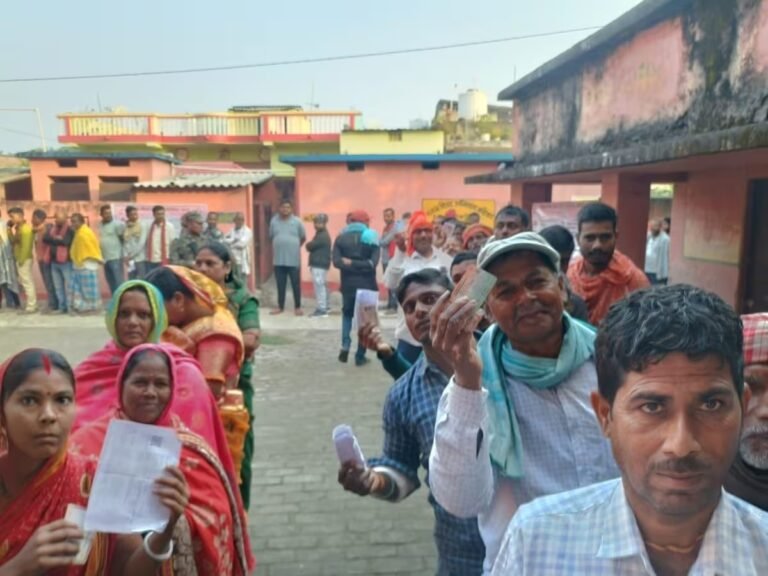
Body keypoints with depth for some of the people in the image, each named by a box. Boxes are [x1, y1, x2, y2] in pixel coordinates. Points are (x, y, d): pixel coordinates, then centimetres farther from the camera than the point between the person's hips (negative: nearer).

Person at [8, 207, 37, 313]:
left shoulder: (25, 229, -18)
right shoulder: (20, 228, 13)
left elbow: (26, 247, -21)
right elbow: (14, 242, 11)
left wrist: (21, 260, -18)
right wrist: (12, 231, -2)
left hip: (24, 260, -10)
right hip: (21, 259, 10)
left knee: (27, 282, -4)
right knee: (24, 281, 15)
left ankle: (31, 307, 1)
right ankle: (31, 304, 22)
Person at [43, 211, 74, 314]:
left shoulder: (70, 230, -6)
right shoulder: (51, 229, 14)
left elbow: (66, 241, -21)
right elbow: (45, 239, -1)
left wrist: (53, 239, -5)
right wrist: (58, 239, -10)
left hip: (66, 262, -7)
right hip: (54, 262, 7)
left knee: (69, 285, -4)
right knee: (58, 286, 12)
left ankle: (69, 306, 1)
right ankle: (62, 306, 19)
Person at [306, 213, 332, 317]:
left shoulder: (322, 236, -17)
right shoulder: (321, 235, 18)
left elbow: (309, 246, -16)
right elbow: (314, 246, 18)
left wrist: (309, 244, 4)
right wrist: (311, 245, -1)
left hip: (319, 265, -11)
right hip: (321, 264, 11)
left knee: (319, 286, -10)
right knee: (322, 286, 16)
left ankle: (321, 309, -9)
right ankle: (324, 307, 25)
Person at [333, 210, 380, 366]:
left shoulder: (341, 238, 3)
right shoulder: (371, 238, -1)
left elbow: (337, 262, -10)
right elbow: (372, 263, -15)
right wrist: (360, 265, -8)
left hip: (348, 285, 2)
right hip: (367, 285, -2)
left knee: (347, 314, 24)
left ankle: (345, 345, 4)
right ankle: (360, 356, 11)